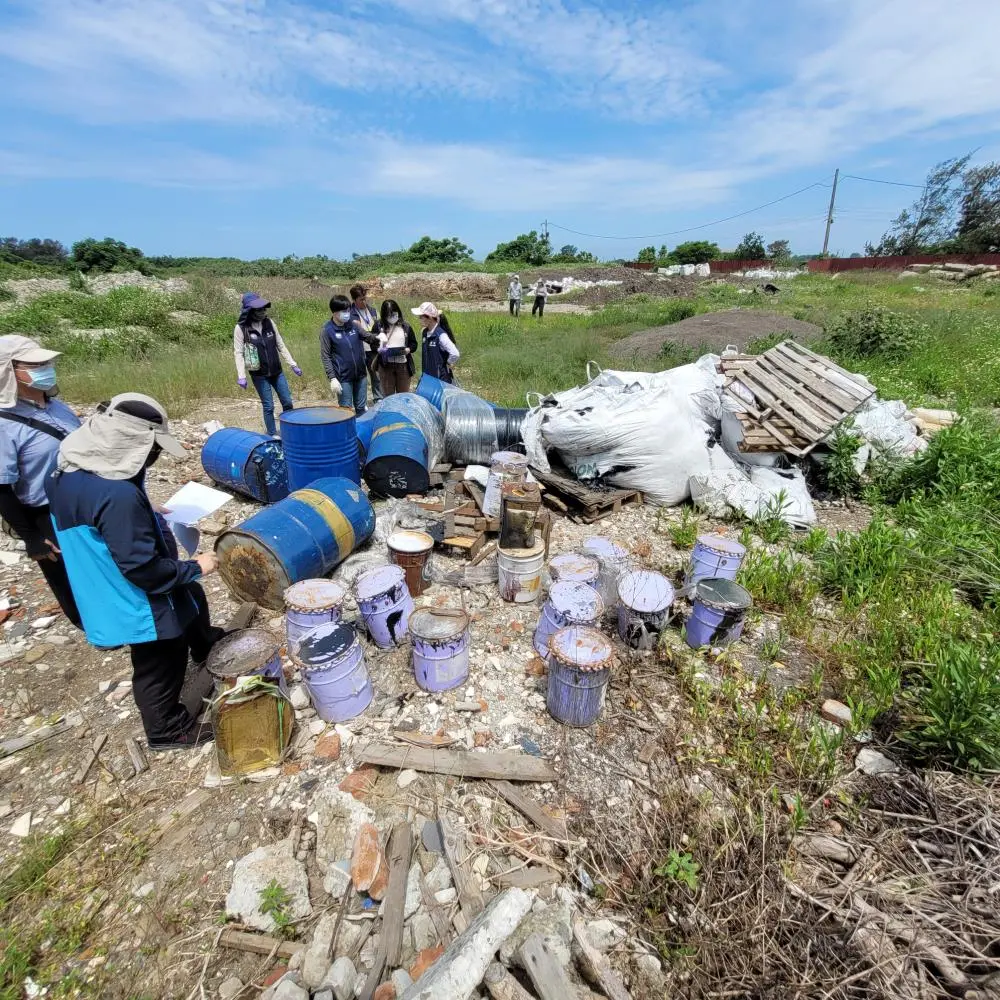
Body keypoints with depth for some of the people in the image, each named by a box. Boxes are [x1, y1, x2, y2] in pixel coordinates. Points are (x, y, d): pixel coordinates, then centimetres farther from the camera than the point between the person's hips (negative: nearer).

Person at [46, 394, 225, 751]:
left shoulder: (67, 470, -5)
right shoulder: (118, 495, -36)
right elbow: (142, 567, -30)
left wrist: (149, 516, 8)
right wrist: (194, 568, -17)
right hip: (137, 602, -9)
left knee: (192, 599, 32)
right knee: (160, 667, 13)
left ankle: (207, 647, 58)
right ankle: (167, 729, 37)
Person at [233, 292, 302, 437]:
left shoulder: (269, 322, 1)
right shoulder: (240, 328, -10)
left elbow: (281, 345, 7)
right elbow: (238, 353, -11)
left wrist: (293, 365, 4)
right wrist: (241, 376, -19)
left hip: (277, 371, 4)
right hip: (259, 375, -4)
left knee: (288, 402, 7)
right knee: (268, 406, 1)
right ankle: (273, 435, 17)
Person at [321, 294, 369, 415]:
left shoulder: (353, 324, 2)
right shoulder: (327, 331, -9)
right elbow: (325, 357, -9)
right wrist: (332, 378, -15)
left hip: (361, 374, 4)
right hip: (343, 378, -4)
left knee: (362, 408, 13)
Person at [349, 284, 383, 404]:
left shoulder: (372, 311, 11)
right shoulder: (351, 313, -9)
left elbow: (379, 329, 15)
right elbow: (359, 331, -24)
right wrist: (374, 337, -38)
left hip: (373, 350, 5)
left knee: (377, 376, 11)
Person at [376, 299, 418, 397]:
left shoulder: (406, 326, 5)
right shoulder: (379, 326, 2)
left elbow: (414, 344, 9)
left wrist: (408, 349, -11)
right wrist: (379, 349, -16)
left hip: (403, 364, 0)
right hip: (386, 365, 0)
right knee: (387, 395, 6)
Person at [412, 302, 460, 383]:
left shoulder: (441, 335, -18)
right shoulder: (425, 332, 7)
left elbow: (455, 354, -27)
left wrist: (448, 365, -11)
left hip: (441, 378, -8)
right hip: (427, 378, 8)